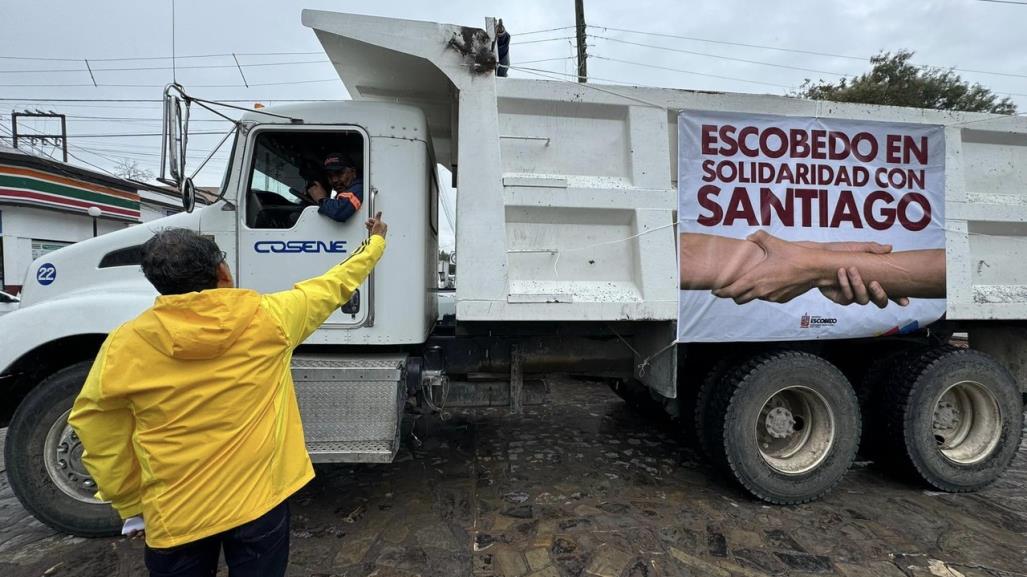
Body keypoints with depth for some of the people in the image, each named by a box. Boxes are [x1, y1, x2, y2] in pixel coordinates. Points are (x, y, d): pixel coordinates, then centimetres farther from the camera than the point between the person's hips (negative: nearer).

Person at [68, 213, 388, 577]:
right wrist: (375, 243, 17)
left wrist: (130, 502, 12)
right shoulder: (268, 317, -14)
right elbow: (334, 286, 1)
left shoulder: (125, 345, -13)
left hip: (175, 515, 1)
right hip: (260, 499, 0)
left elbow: (96, 427, -1)